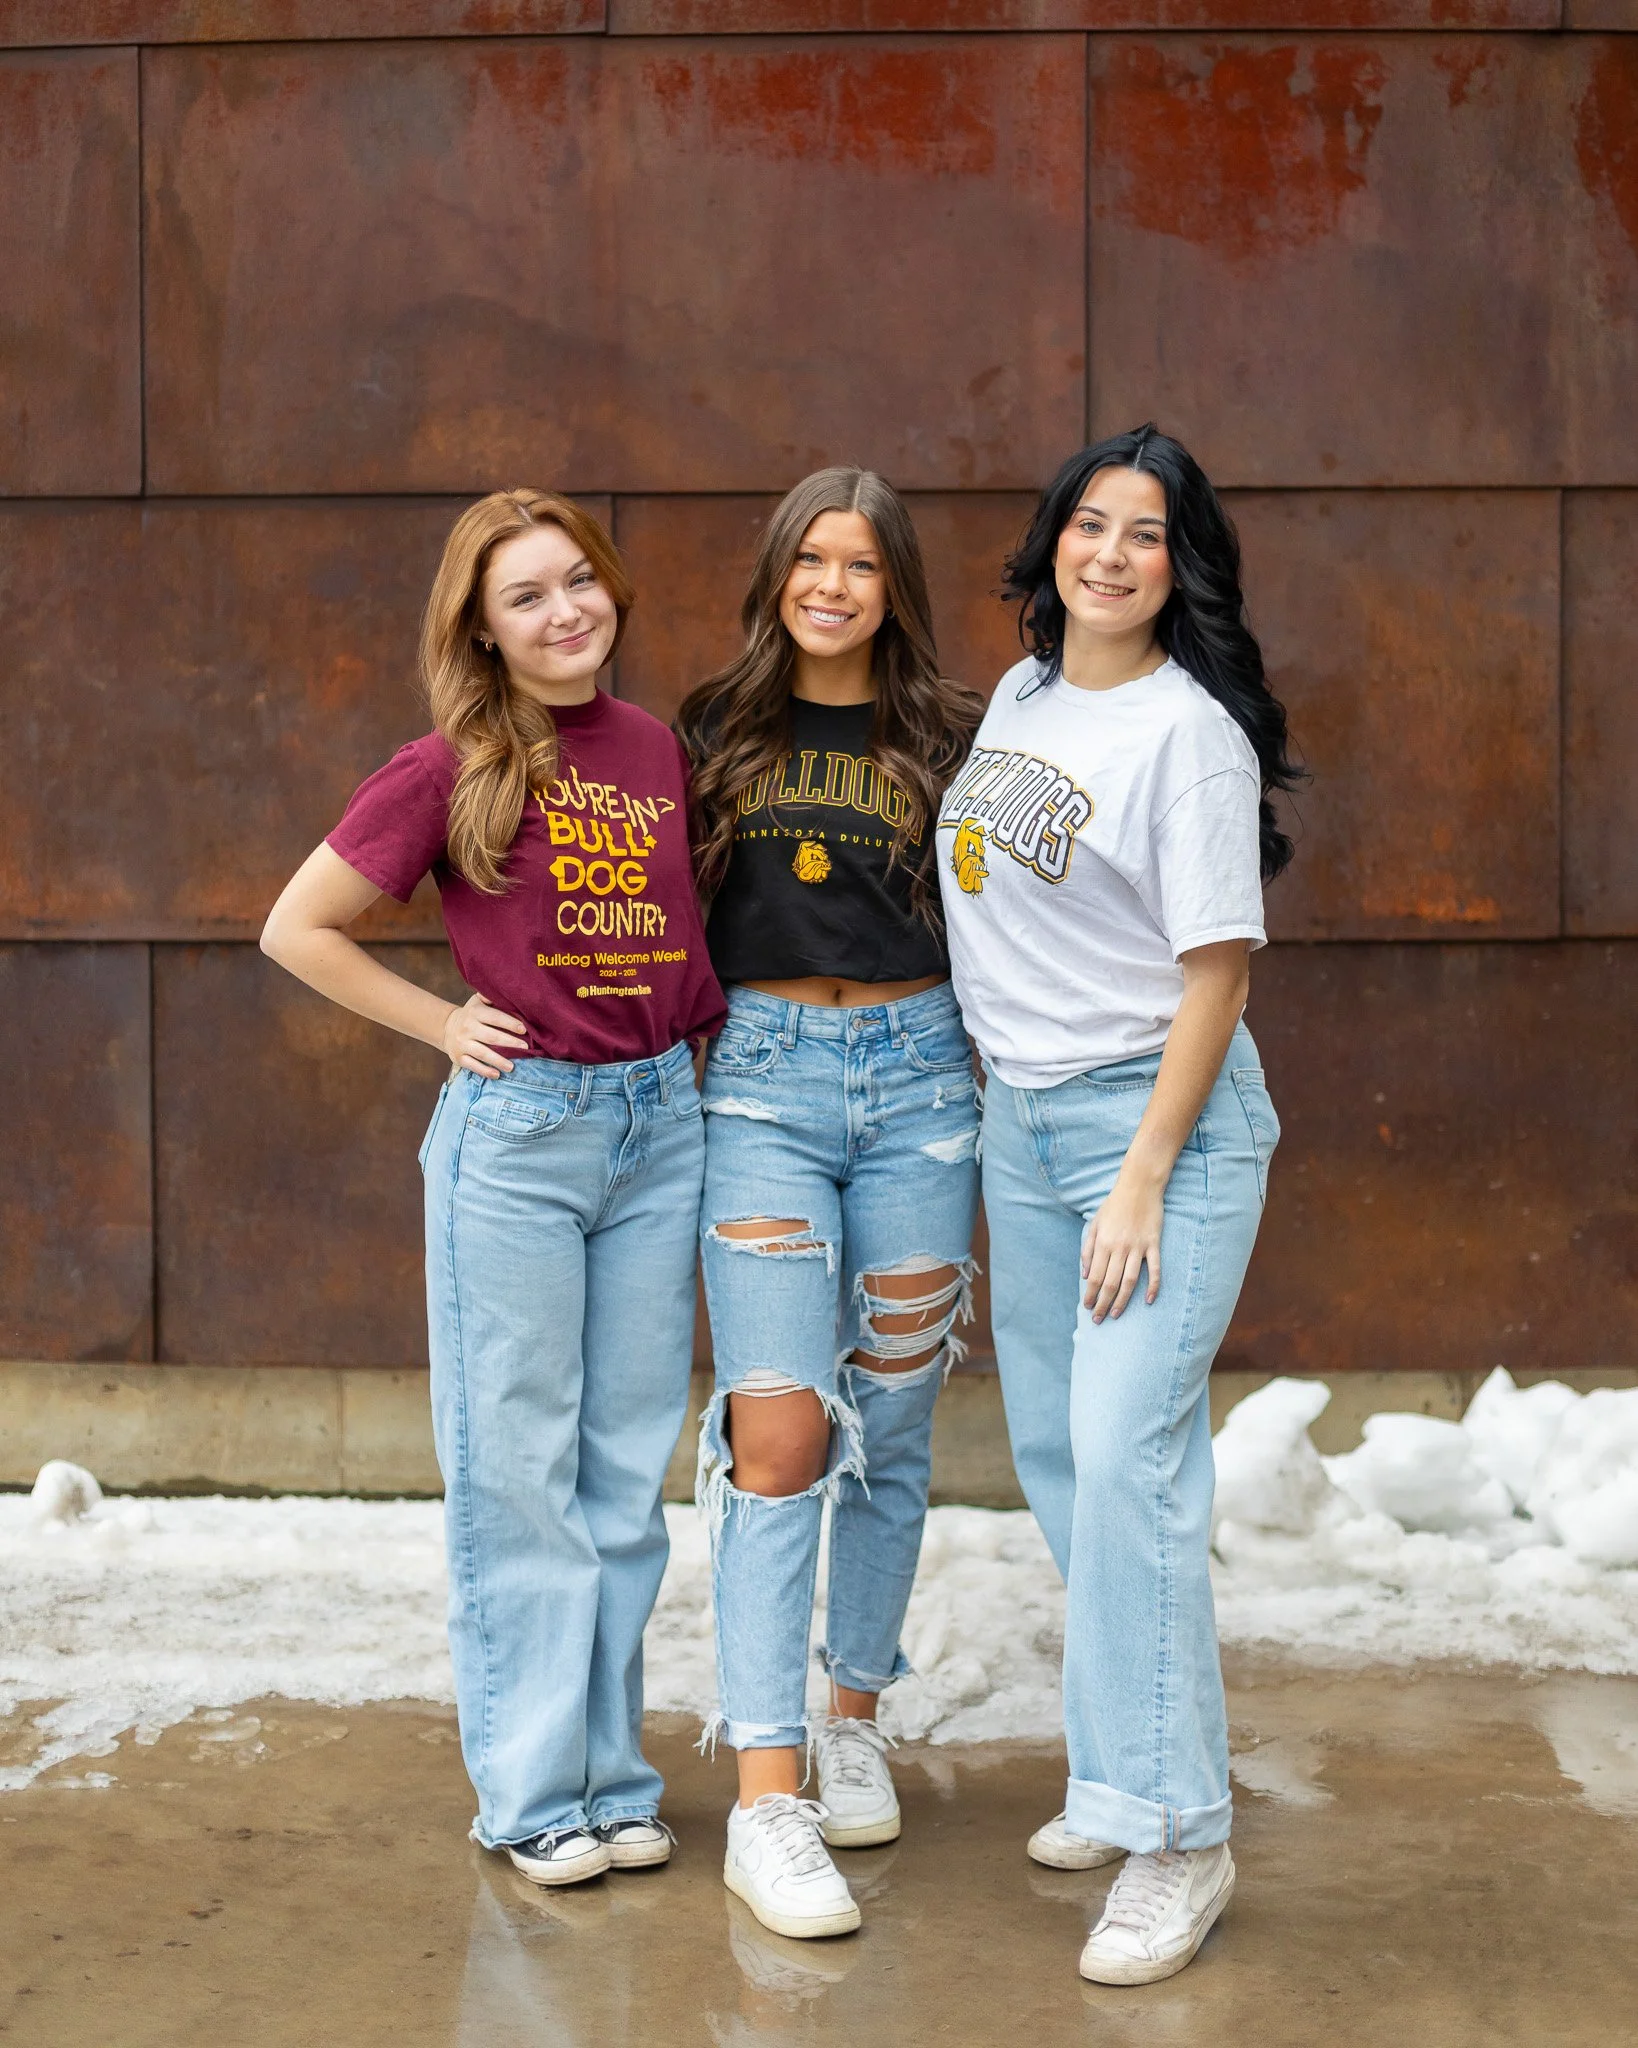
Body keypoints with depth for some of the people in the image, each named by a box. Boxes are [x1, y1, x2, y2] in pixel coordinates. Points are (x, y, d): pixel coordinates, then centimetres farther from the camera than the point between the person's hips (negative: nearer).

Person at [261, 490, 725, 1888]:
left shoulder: (659, 752, 7)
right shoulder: (450, 772, -6)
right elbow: (298, 930, -3)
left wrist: (704, 1027, 10)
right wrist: (445, 1024, -5)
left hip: (661, 1119, 4)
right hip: (515, 1131, -4)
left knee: (627, 1462, 10)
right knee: (517, 1466, 2)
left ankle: (612, 1772, 21)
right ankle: (534, 1789, 13)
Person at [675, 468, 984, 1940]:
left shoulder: (946, 739, 6)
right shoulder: (716, 731, 7)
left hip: (918, 1075, 1)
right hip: (763, 1081, -1)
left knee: (892, 1428, 8)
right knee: (779, 1428, -11)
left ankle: (855, 1719, 27)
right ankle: (766, 1802, -9)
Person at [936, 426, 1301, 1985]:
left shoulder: (1190, 732, -13)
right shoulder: (1019, 695, 10)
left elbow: (1216, 971, -15)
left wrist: (1142, 1182, -18)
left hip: (1159, 1114, -8)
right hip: (1018, 1113, 8)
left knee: (1126, 1458, -13)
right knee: (1056, 1451, 11)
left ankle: (1176, 1837, -5)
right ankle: (1120, 1771, 26)